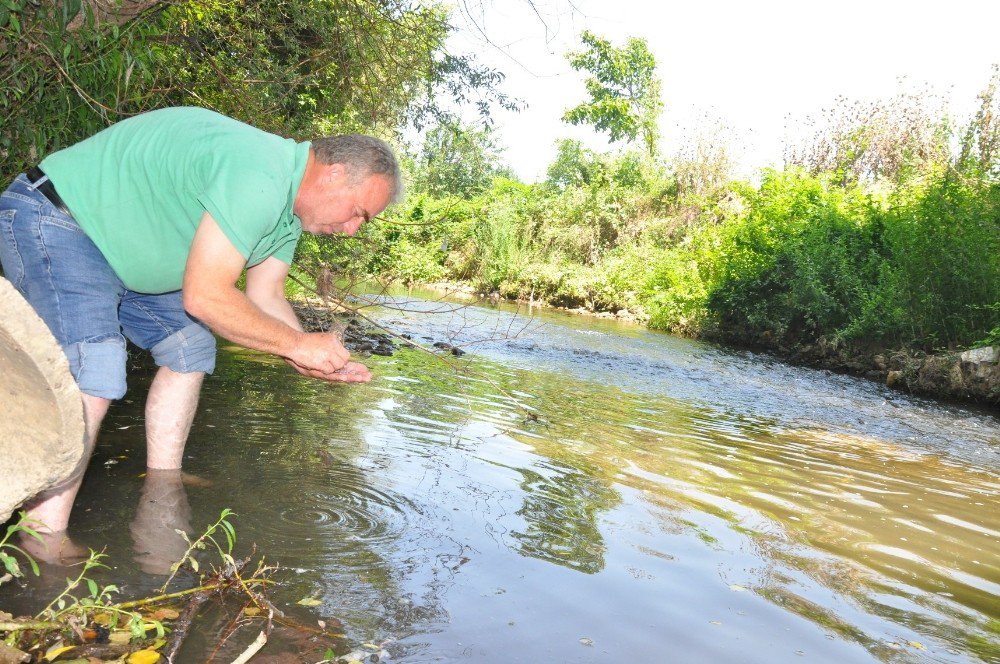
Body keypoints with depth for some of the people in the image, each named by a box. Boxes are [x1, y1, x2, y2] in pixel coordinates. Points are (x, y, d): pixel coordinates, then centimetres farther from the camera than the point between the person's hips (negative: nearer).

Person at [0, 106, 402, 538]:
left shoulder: (287, 210, 4)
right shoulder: (257, 178, -31)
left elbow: (266, 298, 6)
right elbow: (204, 297, -31)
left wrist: (317, 360, -8)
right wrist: (297, 344, -22)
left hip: (114, 246, 10)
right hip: (49, 218, -10)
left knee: (190, 347, 11)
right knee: (93, 373, -25)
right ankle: (43, 537, -16)